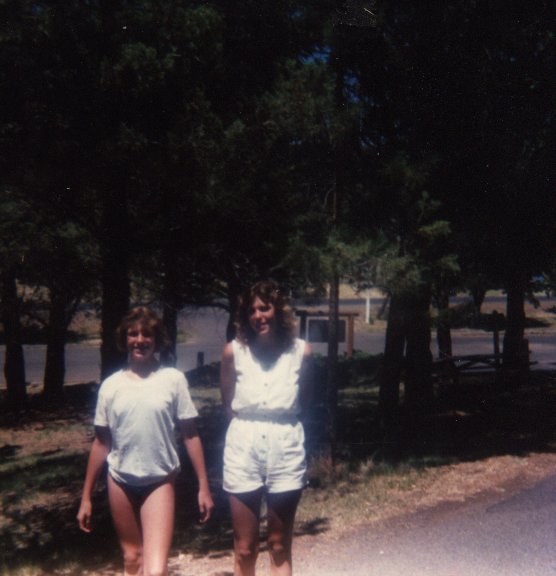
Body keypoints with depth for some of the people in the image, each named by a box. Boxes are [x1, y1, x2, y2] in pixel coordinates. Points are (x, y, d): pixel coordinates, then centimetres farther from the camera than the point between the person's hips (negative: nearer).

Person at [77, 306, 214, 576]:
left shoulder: (173, 379, -6)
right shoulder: (111, 386, 0)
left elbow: (190, 435, -2)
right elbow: (101, 443, 6)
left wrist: (203, 486, -3)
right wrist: (86, 497, 7)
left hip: (159, 481, -2)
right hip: (121, 482, 3)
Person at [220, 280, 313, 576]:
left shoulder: (301, 351, -6)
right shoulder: (234, 351, -6)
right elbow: (228, 404, 7)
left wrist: (279, 423, 2)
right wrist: (249, 426, 6)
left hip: (286, 448, 0)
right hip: (243, 447, 0)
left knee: (280, 548, 10)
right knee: (244, 550, 8)